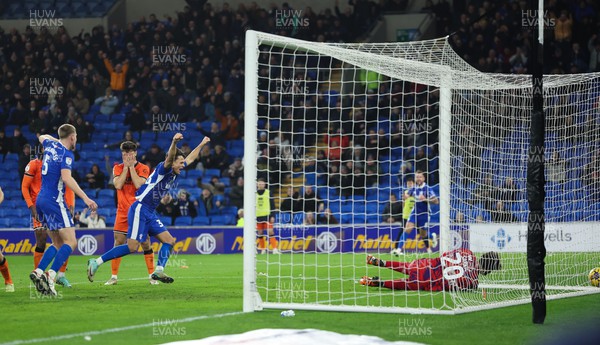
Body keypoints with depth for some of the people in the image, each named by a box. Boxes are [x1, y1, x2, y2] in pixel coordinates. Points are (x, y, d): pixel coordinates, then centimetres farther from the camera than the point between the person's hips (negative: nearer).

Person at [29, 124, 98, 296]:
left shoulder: (51, 145, 11)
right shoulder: (66, 154, -11)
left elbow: (43, 137, 36)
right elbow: (66, 178, -24)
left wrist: (55, 139, 53)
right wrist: (85, 198, -27)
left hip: (41, 200, 9)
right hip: (55, 202, -9)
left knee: (58, 243, 13)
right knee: (71, 242, -10)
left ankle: (38, 271, -4)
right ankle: (50, 276, -26)